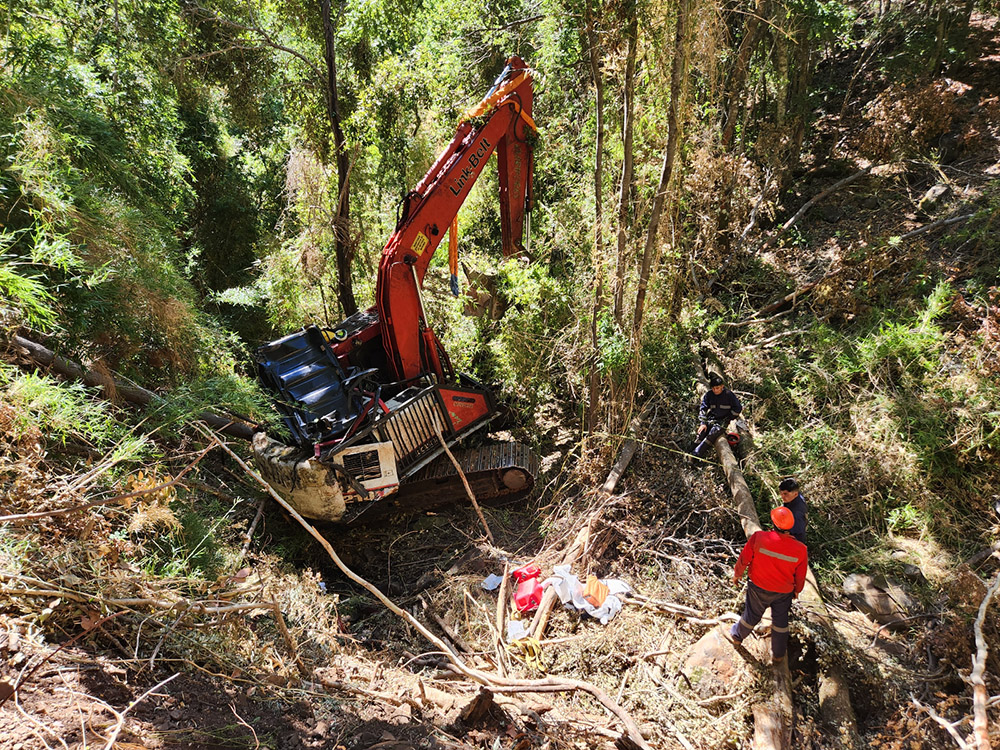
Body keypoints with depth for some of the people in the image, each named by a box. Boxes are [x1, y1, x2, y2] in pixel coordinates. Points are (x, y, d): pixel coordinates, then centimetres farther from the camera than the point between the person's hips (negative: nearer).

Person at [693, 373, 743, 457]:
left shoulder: (729, 395, -9)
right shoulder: (709, 394, 0)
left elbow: (738, 408, 1)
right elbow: (703, 409, 3)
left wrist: (728, 419, 0)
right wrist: (703, 423, -8)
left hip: (723, 421, -5)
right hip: (711, 418, 5)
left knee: (713, 433, -29)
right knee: (701, 433, -21)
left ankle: (697, 452, -33)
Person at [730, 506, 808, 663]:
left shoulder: (758, 537, -30)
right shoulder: (800, 549, -23)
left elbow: (744, 559, -16)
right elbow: (800, 576, -6)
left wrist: (737, 574, 4)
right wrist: (797, 590, 15)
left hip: (758, 587, -1)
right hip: (784, 591, 1)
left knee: (752, 614, 22)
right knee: (780, 620, 23)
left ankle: (737, 635, 47)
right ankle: (778, 653, 42)